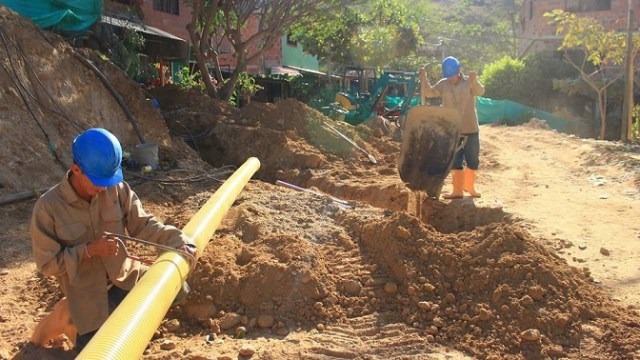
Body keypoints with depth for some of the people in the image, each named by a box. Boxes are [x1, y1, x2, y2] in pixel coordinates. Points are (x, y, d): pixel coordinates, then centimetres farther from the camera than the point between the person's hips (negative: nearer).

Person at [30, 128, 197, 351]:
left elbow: (144, 225, -9)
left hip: (126, 277, 4)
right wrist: (89, 250, -28)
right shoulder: (47, 207, -20)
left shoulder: (118, 189, -12)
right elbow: (47, 264, -15)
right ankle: (69, 317, 28)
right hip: (88, 295, -3)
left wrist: (178, 242, -25)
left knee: (177, 287, -6)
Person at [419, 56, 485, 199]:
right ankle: (457, 190, 14)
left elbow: (480, 91, -23)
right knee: (455, 161, 6)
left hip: (470, 129, -1)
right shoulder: (443, 84, 1)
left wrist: (474, 81, -44)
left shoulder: (469, 82, -4)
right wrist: (424, 79, -29)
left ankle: (469, 186, 31)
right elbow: (429, 93, -12)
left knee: (473, 160, 10)